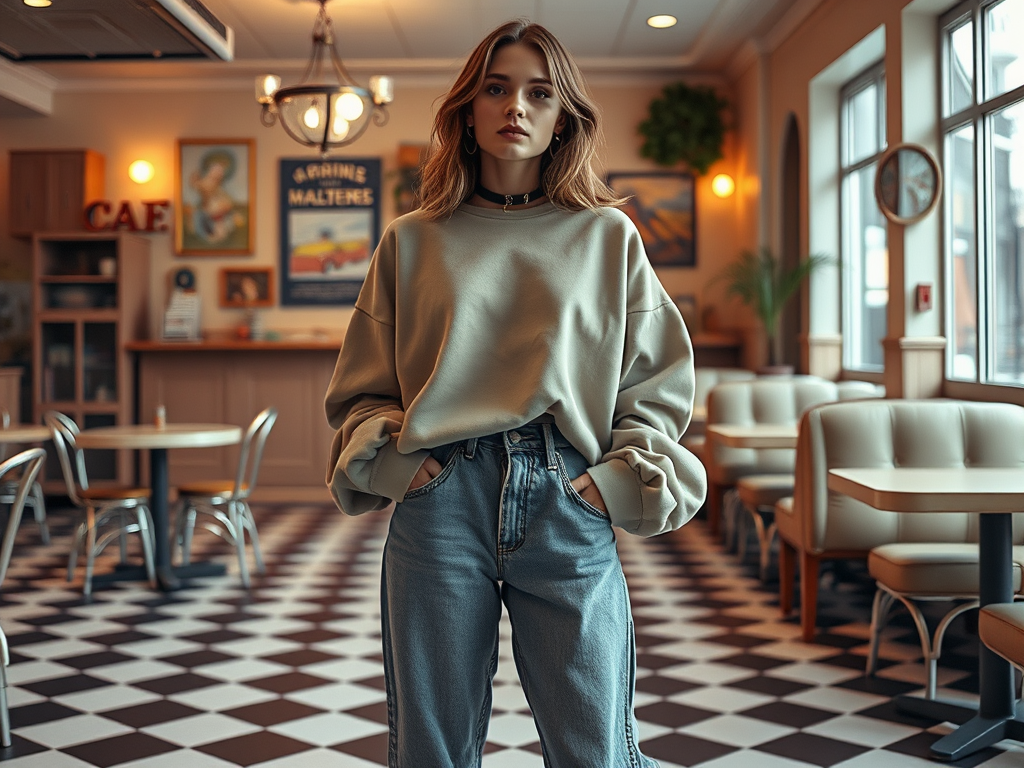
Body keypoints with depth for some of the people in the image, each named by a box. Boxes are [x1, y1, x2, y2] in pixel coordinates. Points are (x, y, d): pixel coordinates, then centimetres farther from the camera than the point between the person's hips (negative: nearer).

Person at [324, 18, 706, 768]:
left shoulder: (608, 237, 11)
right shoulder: (413, 241, 11)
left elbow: (659, 387, 11)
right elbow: (361, 391, 14)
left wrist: (623, 478, -2)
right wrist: (391, 458, -3)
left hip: (571, 509, 0)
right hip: (440, 505, 1)